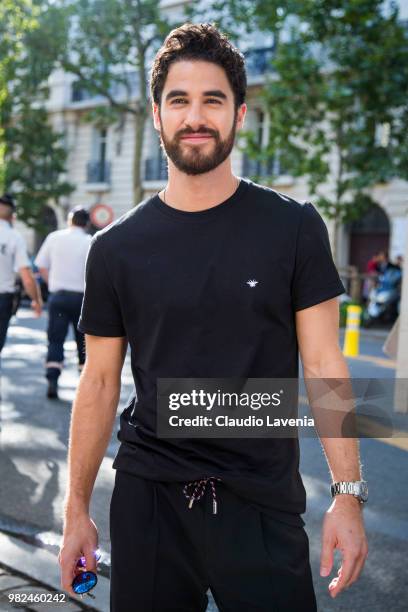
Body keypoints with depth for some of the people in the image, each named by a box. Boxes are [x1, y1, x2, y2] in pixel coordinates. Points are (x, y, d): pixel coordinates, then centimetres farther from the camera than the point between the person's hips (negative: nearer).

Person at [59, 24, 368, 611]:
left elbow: (323, 364, -4)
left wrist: (348, 494, -9)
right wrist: (76, 509, 5)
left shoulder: (294, 227, -4)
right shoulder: (117, 247, 0)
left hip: (263, 502, -1)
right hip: (147, 497, 2)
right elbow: (100, 381, 4)